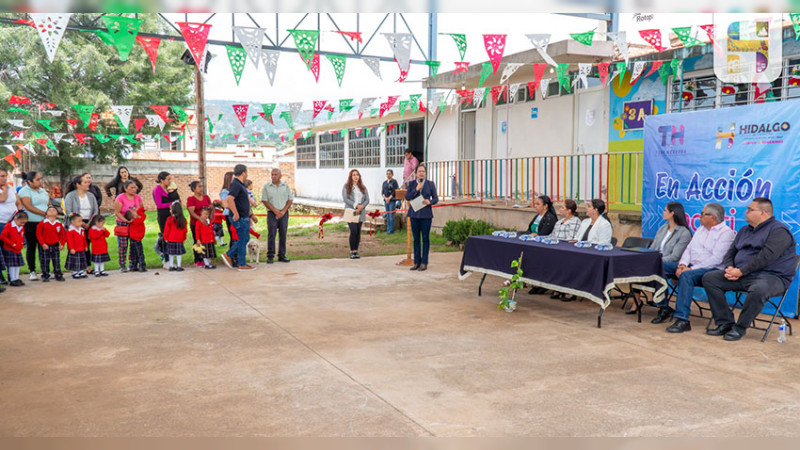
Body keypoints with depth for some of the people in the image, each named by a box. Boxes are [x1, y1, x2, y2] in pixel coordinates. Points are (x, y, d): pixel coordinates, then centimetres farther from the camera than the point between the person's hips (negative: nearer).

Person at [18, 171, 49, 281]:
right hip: (30, 224, -5)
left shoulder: (43, 191, 17)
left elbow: (49, 204, 19)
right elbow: (29, 207, -14)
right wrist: (44, 213, -17)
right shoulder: (24, 191, -4)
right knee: (31, 247, 2)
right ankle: (32, 271, 9)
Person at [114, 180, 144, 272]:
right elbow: (117, 212, -11)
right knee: (123, 245, -5)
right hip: (122, 224, -4)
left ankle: (133, 264, 9)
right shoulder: (120, 198, -9)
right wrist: (126, 220, -20)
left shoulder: (138, 197, 6)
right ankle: (122, 266, 1)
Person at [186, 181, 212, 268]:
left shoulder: (206, 197, 12)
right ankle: (197, 261, 7)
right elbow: (192, 212, -14)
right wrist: (200, 218, -27)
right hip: (195, 224, -4)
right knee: (197, 241, 0)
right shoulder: (190, 199, -5)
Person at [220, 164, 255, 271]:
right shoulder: (236, 184, -17)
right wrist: (236, 213, -29)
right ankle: (241, 265, 6)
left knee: (245, 239, 16)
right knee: (243, 240, -2)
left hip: (244, 217, 10)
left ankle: (228, 255, 19)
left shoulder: (240, 185, 15)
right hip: (240, 218, -10)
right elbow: (230, 199, -31)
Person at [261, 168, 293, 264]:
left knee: (283, 234, 3)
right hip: (272, 213, -2)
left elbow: (290, 200, 6)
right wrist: (276, 211, -11)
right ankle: (270, 256, -2)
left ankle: (282, 255, 9)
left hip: (284, 213, 2)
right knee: (271, 234, -6)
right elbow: (264, 201, -2)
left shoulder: (286, 186, 8)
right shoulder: (267, 187, 3)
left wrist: (283, 211, -7)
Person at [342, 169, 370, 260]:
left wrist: (361, 207, -10)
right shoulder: (346, 187, 3)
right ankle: (352, 252, -4)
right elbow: (345, 199, -7)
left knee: (358, 232, 3)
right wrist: (356, 205, -16)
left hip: (360, 213, 4)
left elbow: (367, 200, 8)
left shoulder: (363, 187, 13)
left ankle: (356, 251, 11)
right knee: (354, 231, -14)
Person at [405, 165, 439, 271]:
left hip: (426, 214, -1)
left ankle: (424, 263, 4)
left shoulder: (430, 184, 5)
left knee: (425, 238, -1)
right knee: (416, 238, 6)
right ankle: (417, 262, 13)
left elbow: (436, 198, 6)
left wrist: (430, 202, -15)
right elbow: (407, 197, -3)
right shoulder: (411, 183, 6)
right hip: (414, 214, 2)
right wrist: (416, 189, -13)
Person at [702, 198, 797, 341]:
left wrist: (741, 271, -21)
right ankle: (725, 323, -9)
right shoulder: (745, 230, 20)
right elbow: (731, 252, 19)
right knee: (709, 278, -7)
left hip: (772, 276, -8)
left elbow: (765, 257, -20)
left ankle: (740, 327, -20)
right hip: (741, 275, 8)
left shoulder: (779, 231, -8)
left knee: (758, 290, -41)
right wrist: (729, 268, -4)